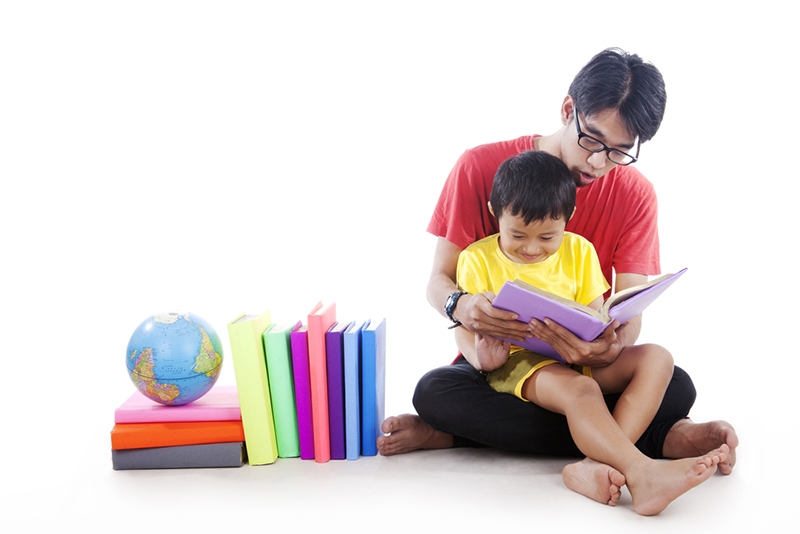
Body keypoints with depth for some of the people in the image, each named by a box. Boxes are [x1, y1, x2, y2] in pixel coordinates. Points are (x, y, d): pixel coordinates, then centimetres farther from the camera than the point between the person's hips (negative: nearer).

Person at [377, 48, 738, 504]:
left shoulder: (636, 195, -3)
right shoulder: (481, 168, -8)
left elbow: (630, 312, -10)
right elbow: (439, 280, -6)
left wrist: (610, 348, -36)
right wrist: (460, 306, -33)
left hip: (585, 362, 1)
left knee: (676, 387, -28)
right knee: (433, 391, -34)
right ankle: (662, 440, -32)